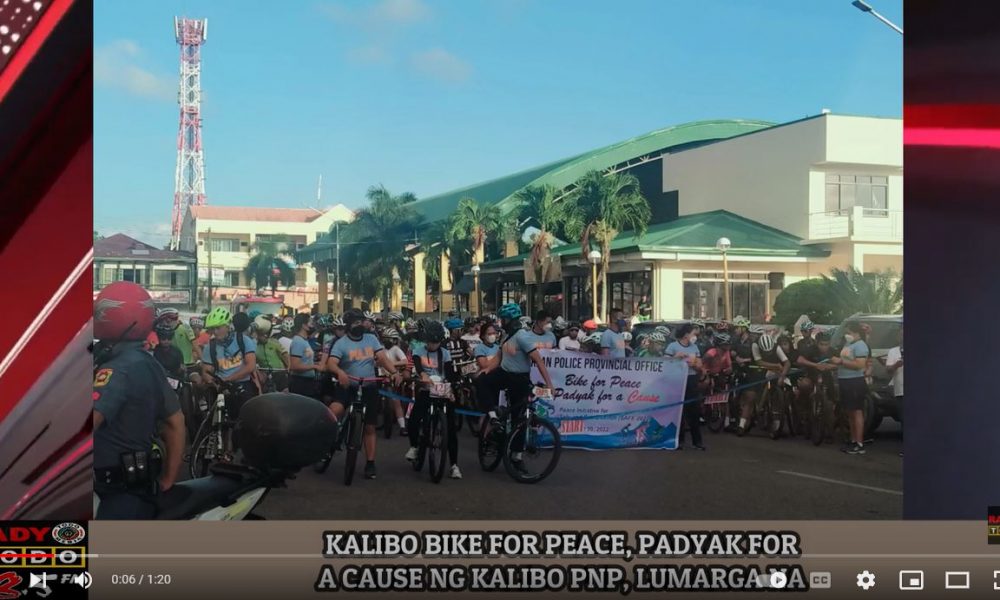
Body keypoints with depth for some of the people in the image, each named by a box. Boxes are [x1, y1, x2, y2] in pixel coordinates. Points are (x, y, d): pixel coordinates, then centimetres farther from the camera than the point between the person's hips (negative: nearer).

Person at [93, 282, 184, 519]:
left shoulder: (117, 369, -20)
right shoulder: (149, 363, 9)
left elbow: (94, 418, -33)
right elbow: (175, 423, 14)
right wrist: (168, 479, 17)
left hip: (122, 492, -10)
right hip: (143, 484, 10)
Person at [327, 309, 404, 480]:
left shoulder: (371, 339, 5)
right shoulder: (341, 343, -5)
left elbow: (383, 358, -4)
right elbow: (331, 364, -18)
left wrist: (394, 372, -23)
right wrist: (340, 372, -41)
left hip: (369, 388, 3)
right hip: (347, 386, -3)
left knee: (370, 427, 8)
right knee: (334, 411, -32)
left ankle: (370, 464, 18)